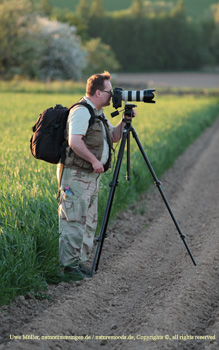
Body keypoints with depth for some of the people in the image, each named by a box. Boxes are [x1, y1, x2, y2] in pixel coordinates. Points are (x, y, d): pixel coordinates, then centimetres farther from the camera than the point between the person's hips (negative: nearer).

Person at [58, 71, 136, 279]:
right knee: (74, 219, -8)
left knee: (89, 221, 12)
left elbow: (114, 137, 24)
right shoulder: (81, 111, -14)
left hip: (92, 175, 10)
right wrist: (94, 160, -20)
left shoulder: (98, 114, 18)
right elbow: (74, 141, -25)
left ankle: (80, 260, 18)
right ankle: (69, 264, -4)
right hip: (76, 175, -10)